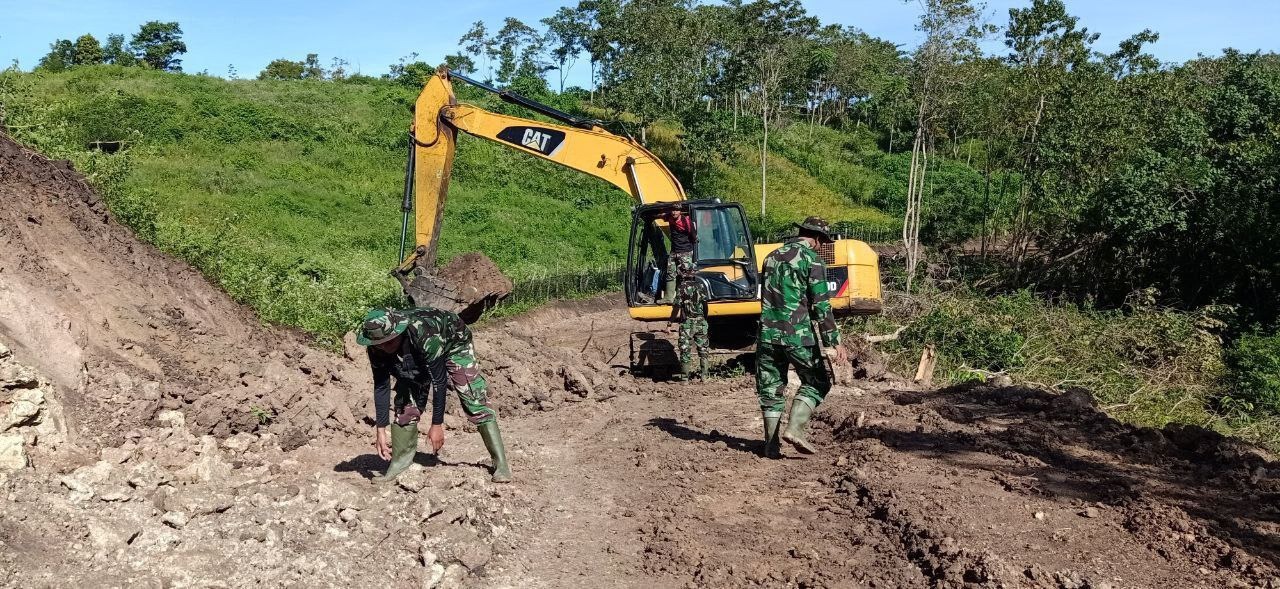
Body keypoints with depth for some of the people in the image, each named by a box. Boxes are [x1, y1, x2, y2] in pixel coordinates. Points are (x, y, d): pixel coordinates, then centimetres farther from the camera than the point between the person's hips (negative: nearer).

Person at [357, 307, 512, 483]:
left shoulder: (423, 335, -43)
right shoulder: (376, 349, -26)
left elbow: (439, 380, -36)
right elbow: (381, 386, -17)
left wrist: (437, 425, -31)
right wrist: (380, 430, -19)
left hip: (453, 344, -5)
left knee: (474, 401, -16)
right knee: (405, 403, -6)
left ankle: (501, 463, -15)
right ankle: (401, 459, 10)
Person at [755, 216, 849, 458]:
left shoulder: (772, 256, 15)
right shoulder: (812, 259, -6)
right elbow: (821, 305, -11)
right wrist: (833, 341, -9)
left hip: (767, 335, 6)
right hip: (798, 335, -6)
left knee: (771, 388, 12)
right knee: (817, 382, 10)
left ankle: (771, 444, 12)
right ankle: (794, 429, -5)